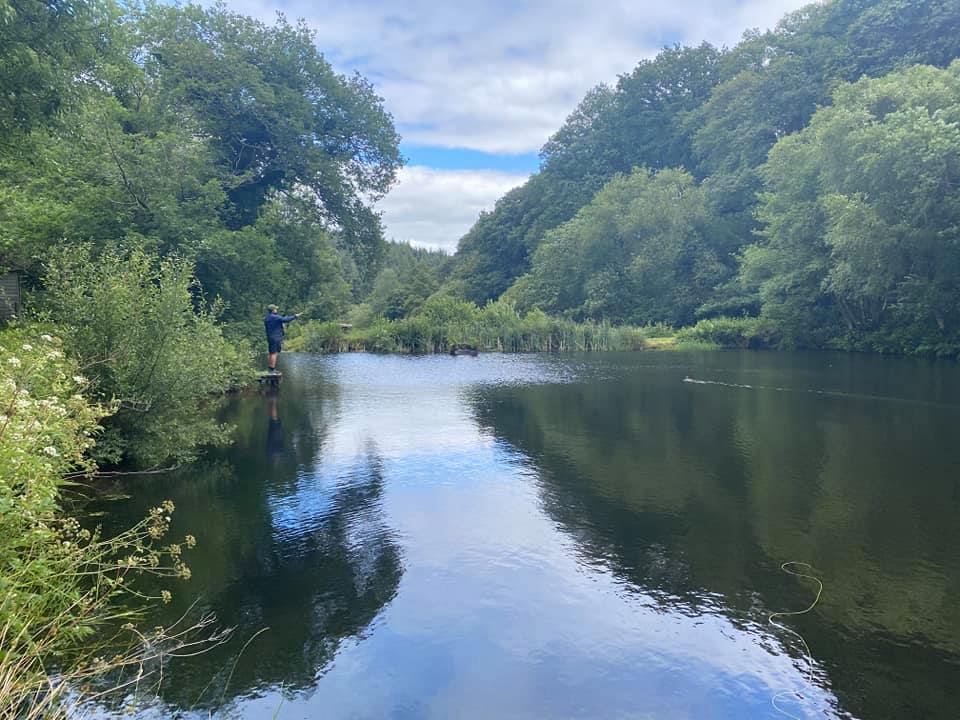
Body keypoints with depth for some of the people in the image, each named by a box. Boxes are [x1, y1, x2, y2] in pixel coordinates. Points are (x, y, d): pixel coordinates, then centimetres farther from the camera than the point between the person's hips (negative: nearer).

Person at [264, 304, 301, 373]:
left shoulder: (266, 318, 13)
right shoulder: (275, 317, -15)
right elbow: (286, 320, -17)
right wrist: (295, 316, -9)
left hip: (269, 338, 9)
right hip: (276, 338, -9)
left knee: (270, 353, 13)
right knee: (274, 353, -8)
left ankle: (269, 368, 18)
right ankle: (272, 369, -9)